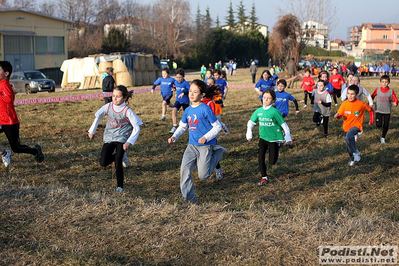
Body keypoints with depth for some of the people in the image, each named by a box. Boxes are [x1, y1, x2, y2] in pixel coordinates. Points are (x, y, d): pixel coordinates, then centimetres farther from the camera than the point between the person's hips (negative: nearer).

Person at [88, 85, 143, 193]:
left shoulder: (127, 111, -14)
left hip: (122, 139, -4)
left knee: (118, 162, -19)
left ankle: (120, 186, -2)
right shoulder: (108, 106, -4)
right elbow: (98, 116, 15)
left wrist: (129, 142, -21)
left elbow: (136, 128, -12)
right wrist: (92, 131, 18)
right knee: (103, 163, -5)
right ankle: (120, 156, 26)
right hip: (109, 138, 4)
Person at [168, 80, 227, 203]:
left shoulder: (205, 109, -12)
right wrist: (174, 136, 3)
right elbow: (182, 126, 20)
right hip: (192, 145, 6)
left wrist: (206, 137, -21)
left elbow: (217, 126, -9)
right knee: (184, 170, -8)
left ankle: (218, 152, 22)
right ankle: (189, 198, 5)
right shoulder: (188, 110, 8)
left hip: (206, 145, -6)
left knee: (203, 175, -1)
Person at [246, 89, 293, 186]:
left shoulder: (275, 112, -15)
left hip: (274, 138, -3)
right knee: (261, 157, -7)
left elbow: (284, 125, -10)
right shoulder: (258, 111, -2)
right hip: (263, 137, 4)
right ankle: (264, 178, 7)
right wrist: (249, 134, 1)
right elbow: (250, 123, 11)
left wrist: (288, 139, -12)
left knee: (272, 161, 0)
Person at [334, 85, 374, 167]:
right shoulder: (344, 104, -4)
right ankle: (353, 159, 39)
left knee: (349, 136, -36)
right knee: (348, 147, 13)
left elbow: (371, 109, 6)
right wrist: (337, 115, -25)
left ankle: (356, 152, -16)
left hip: (356, 126, -4)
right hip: (347, 126, 5)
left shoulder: (361, 104, -11)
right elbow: (339, 115, -3)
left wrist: (372, 119, -1)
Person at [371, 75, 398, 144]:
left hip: (387, 111, 0)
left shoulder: (391, 91, -7)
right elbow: (372, 96, 12)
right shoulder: (377, 90, -5)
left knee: (386, 126, 4)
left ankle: (383, 138, 27)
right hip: (379, 110, 0)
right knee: (378, 125, -13)